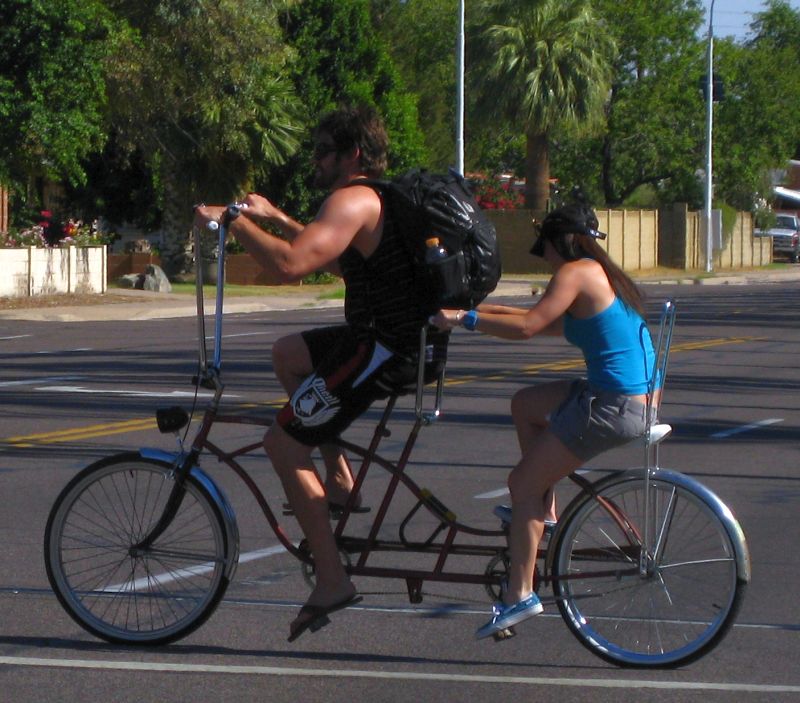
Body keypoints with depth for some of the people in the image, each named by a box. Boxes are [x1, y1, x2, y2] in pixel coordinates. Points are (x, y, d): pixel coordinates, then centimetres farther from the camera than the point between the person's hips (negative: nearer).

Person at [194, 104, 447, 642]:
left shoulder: (354, 200, -16)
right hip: (411, 337, 10)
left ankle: (332, 580, -5)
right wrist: (277, 218, 26)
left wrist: (233, 220, -17)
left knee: (283, 442, -4)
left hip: (388, 351, -10)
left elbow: (289, 265, -29)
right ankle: (340, 482, 22)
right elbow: (337, 260, 32)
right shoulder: (383, 197, 17)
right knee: (288, 353, 28)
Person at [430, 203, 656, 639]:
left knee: (522, 484, 0)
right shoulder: (603, 275, 18)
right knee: (525, 404, 26)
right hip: (638, 395, 10)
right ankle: (543, 509, 24)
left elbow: (528, 327, -20)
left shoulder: (576, 273, -10)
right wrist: (488, 311, 23)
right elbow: (550, 323, 24)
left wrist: (465, 319, -12)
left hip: (612, 407, -10)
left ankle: (520, 595, 0)